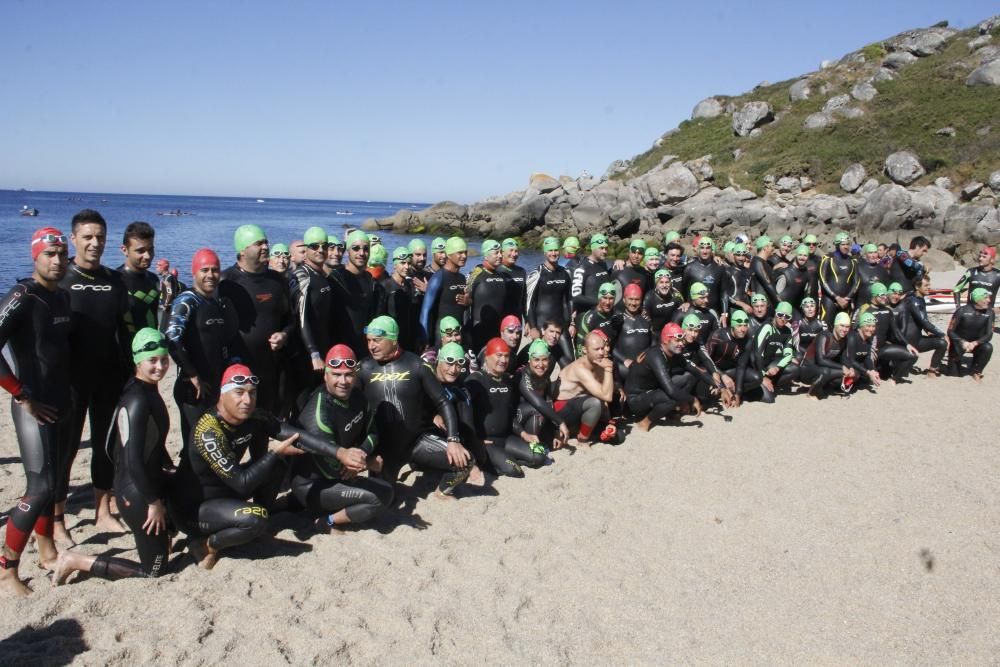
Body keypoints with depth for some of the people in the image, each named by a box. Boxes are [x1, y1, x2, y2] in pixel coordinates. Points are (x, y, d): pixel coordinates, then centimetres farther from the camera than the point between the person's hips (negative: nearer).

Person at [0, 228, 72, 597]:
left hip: (62, 404, 8)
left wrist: (67, 392, 13)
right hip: (34, 407, -8)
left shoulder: (63, 297, 9)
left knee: (53, 481, 15)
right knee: (41, 487, -10)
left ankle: (47, 552, 29)